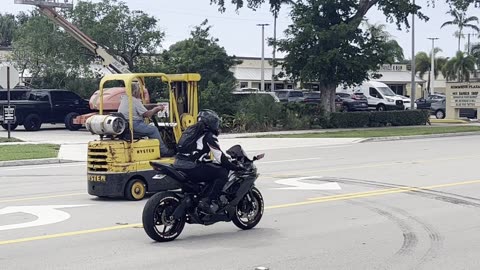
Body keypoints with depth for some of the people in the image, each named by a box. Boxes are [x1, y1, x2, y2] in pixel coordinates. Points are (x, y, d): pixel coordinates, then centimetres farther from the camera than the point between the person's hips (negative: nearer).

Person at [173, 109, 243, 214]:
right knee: (222, 173, -4)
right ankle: (208, 201, -13)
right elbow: (220, 158, -7)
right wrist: (236, 167, 3)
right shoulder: (208, 136, -4)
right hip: (192, 168, -9)